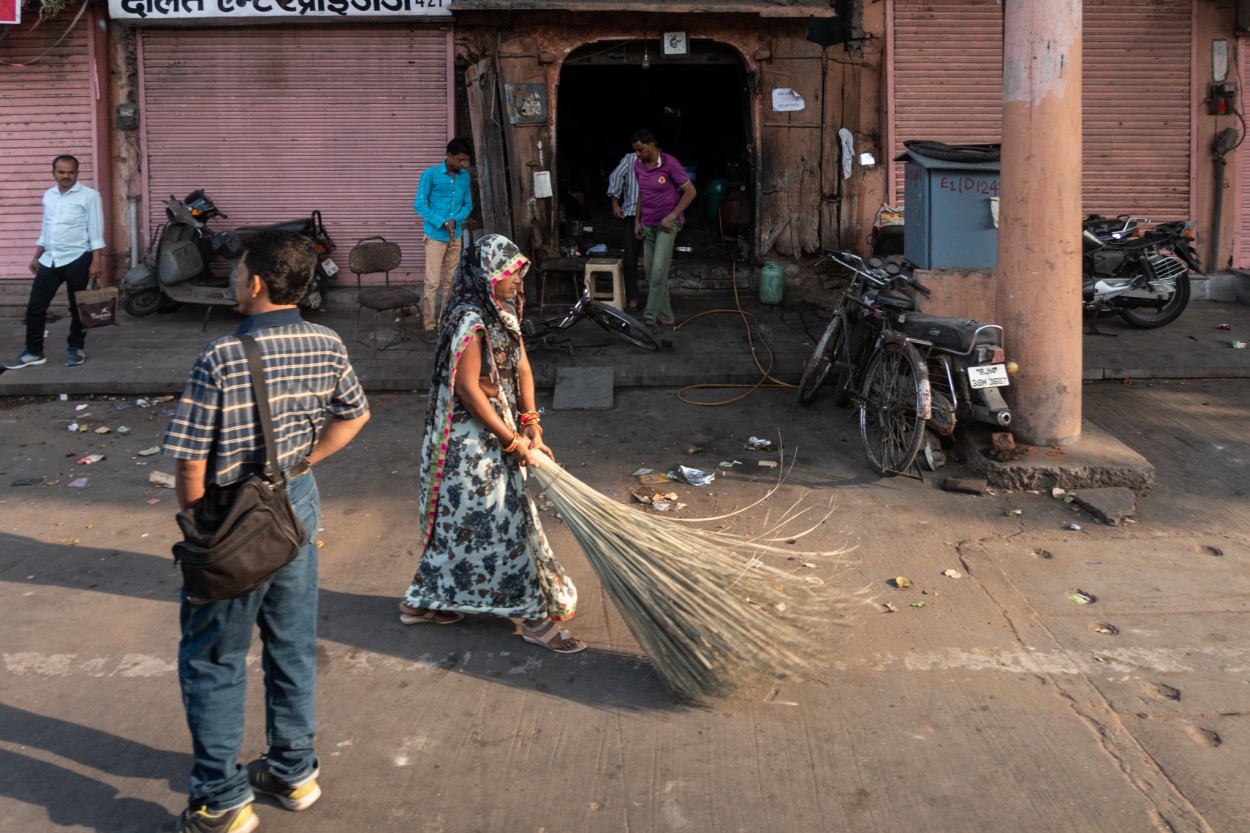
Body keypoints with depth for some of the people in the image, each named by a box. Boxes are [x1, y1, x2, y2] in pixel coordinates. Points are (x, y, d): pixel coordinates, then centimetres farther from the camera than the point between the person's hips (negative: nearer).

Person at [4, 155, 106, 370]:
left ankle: (76, 348, 20)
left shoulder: (89, 195, -6)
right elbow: (45, 229, 20)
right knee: (35, 307, 5)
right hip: (49, 260, 6)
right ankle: (33, 352, 14)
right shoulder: (48, 195, 13)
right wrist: (36, 256, 18)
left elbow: (96, 231, -10)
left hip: (77, 259, -6)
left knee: (77, 307, 5)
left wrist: (96, 261, -16)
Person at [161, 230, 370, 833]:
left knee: (212, 662, 11)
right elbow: (354, 416, 11)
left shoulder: (222, 359, -24)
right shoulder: (328, 346, -5)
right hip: (299, 507, 6)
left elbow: (190, 463, -19)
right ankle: (293, 771, 34)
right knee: (294, 647, 19)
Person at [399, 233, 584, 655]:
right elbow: (468, 390, -22)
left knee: (461, 523, 18)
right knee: (504, 521, 0)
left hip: (495, 432, 9)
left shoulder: (503, 312, 6)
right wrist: (512, 441, -16)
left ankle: (424, 602, 32)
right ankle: (536, 617, 11)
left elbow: (522, 368, 6)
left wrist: (531, 427, -3)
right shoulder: (469, 322, -23)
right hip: (470, 440, -9)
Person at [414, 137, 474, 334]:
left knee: (450, 281, 11)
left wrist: (455, 220, -9)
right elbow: (419, 205, -10)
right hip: (435, 236, -5)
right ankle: (430, 326, -2)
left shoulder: (464, 176, 6)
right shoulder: (430, 174, -10)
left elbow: (468, 204, 12)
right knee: (433, 282, -7)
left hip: (455, 236, 5)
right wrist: (442, 223, -18)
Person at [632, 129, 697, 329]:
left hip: (667, 224, -7)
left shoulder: (670, 164, -16)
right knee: (651, 273, 6)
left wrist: (672, 216, -16)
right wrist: (637, 220, 12)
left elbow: (691, 192, -12)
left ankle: (650, 315, -13)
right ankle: (665, 315, 15)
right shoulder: (638, 165, 4)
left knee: (658, 270, -18)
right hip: (647, 225, 7)